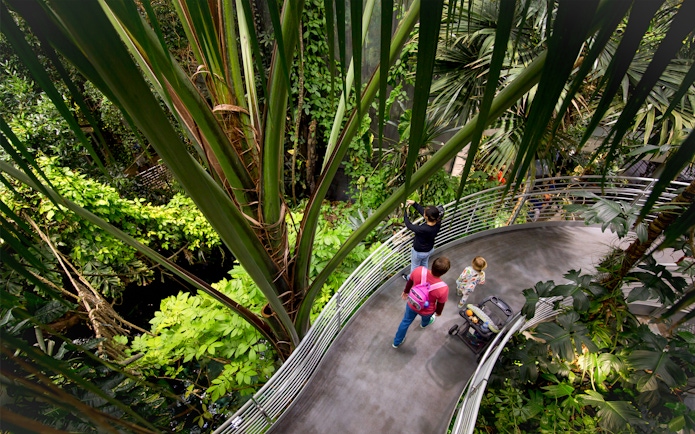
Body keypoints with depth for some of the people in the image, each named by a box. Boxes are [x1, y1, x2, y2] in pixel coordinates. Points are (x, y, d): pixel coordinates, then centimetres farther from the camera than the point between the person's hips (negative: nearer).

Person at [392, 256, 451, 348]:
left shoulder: (419, 271, -34)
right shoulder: (443, 288, -39)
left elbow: (409, 282, -11)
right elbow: (440, 304, -17)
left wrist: (405, 291, 11)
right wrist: (438, 312, 7)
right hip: (426, 311, -1)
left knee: (406, 321, 30)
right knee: (426, 318, 37)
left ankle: (396, 342, 50)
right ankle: (424, 324, 73)